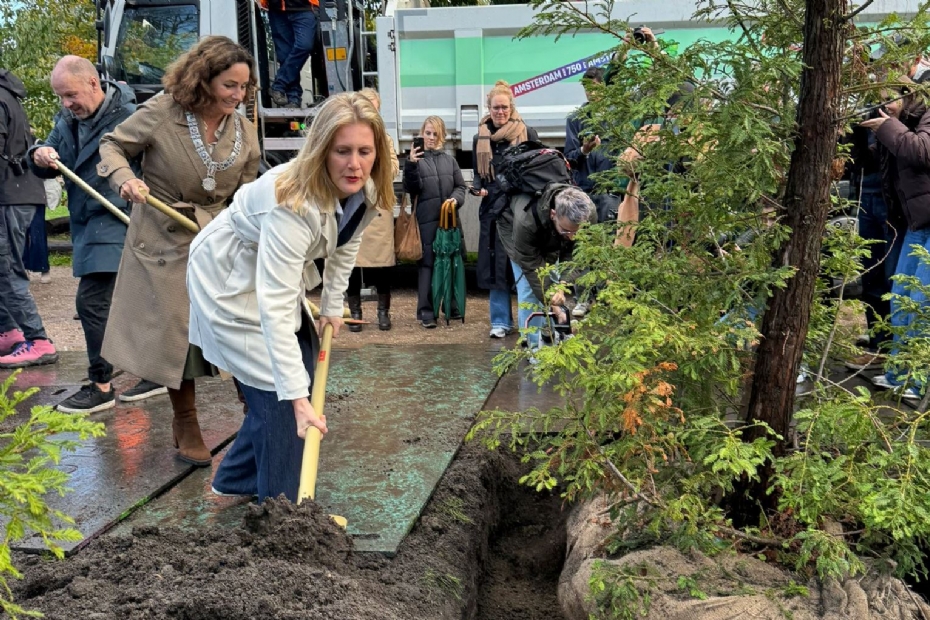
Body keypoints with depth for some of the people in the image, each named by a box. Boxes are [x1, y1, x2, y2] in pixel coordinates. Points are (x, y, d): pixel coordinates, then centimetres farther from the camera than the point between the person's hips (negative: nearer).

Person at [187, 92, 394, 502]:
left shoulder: (365, 192, -16)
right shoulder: (293, 203, -40)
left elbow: (345, 245, 7)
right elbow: (275, 306, -43)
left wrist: (333, 306, 8)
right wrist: (298, 398, -47)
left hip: (275, 272, 9)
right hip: (231, 279, -8)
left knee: (300, 371, 12)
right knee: (277, 391, -11)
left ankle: (236, 480, 29)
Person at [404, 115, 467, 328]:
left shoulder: (450, 160, 12)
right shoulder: (416, 159, 1)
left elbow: (461, 186, 14)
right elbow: (410, 189, -6)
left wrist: (455, 199, -6)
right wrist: (410, 166, -19)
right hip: (426, 220, -4)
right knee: (427, 264, -3)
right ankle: (426, 310, -1)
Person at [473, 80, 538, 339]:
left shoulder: (528, 134, 2)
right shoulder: (480, 139, 10)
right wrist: (479, 189, -5)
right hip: (493, 208, 2)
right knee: (496, 265, 3)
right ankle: (500, 321, 11)